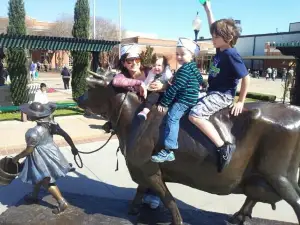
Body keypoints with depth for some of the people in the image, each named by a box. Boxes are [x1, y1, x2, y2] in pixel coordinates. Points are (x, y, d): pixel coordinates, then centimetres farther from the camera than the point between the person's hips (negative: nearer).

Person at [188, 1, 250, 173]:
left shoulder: (231, 55, -18)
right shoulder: (221, 49, 6)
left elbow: (246, 78, -17)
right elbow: (214, 26, 20)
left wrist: (241, 102, -14)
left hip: (223, 95, -10)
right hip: (214, 93, 10)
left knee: (195, 115, -28)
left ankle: (224, 147, -27)